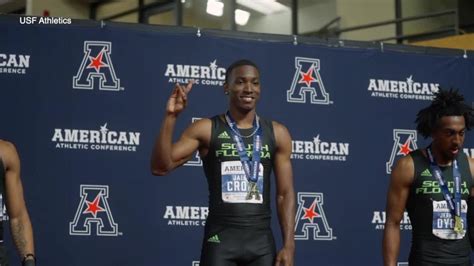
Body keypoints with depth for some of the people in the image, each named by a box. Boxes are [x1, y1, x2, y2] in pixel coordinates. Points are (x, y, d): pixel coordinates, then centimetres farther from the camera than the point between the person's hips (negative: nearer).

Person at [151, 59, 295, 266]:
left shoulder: (276, 133, 7)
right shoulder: (206, 129, 0)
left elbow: (285, 194, 7)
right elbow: (160, 167, -8)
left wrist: (289, 245, -1)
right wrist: (171, 117, -17)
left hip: (262, 240, 3)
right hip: (221, 239, -2)